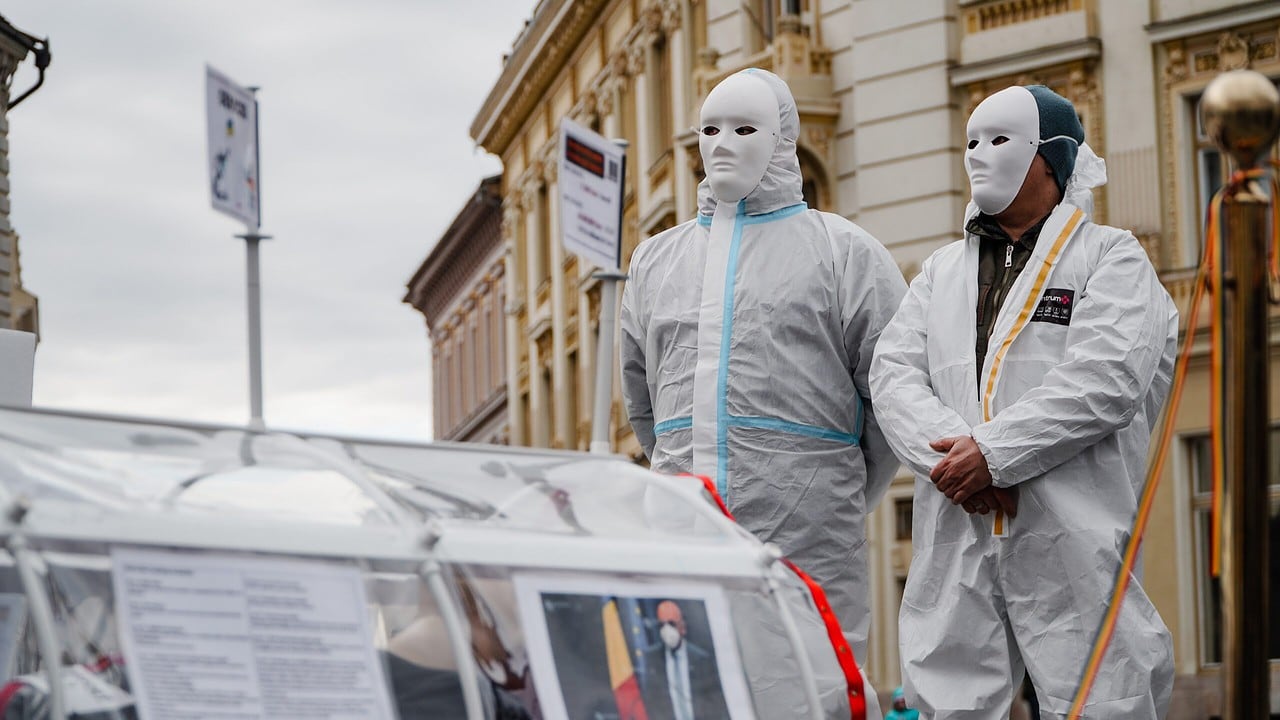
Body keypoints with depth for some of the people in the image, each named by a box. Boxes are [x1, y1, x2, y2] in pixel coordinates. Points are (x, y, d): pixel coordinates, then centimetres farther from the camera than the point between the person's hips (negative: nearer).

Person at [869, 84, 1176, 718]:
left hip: (1072, 540, -4)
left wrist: (992, 454, -15)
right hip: (955, 541, 4)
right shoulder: (943, 270, 22)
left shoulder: (1110, 257, 6)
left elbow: (1105, 380, -9)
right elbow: (892, 373, 8)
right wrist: (946, 451, -12)